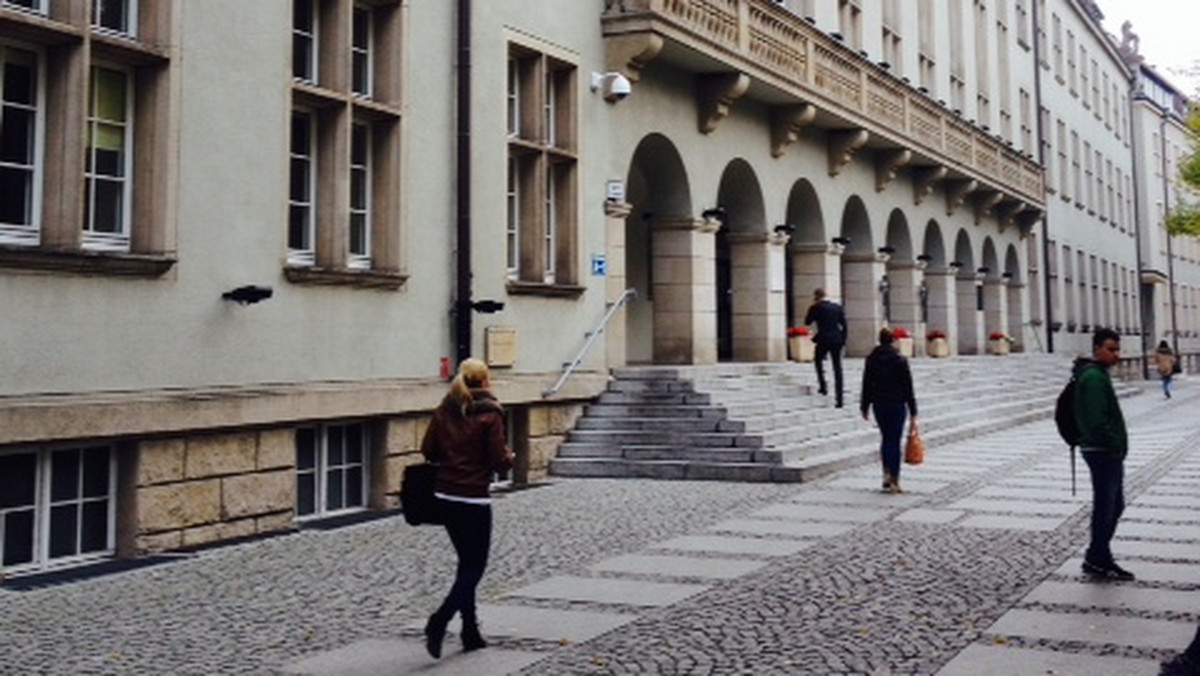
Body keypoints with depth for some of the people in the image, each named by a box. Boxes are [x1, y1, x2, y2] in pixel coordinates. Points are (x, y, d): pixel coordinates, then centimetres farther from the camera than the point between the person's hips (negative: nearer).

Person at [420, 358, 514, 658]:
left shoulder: (443, 411, 5)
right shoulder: (489, 414, -11)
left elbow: (428, 450, 6)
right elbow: (499, 460, -13)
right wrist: (509, 458, 8)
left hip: (445, 496, 6)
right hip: (474, 498, -6)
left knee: (466, 562, 18)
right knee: (475, 566, 3)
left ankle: (470, 632, 21)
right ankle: (438, 623, -13)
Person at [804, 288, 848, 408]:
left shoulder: (816, 307, -5)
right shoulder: (837, 307, 8)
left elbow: (807, 322, 2)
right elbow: (844, 325, 7)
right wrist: (843, 340, 12)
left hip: (823, 340, -4)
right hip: (837, 340, 4)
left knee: (818, 360, 24)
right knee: (837, 369, 5)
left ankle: (822, 386, 12)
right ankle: (839, 398, 2)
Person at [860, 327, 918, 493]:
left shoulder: (871, 360, 1)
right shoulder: (900, 361, -9)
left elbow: (866, 385, 5)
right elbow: (908, 388, -7)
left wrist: (865, 407, 13)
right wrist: (913, 413, -3)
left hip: (879, 405, 3)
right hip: (897, 405, -3)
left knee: (886, 439, 18)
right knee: (894, 441, 1)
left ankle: (887, 473, 4)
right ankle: (894, 481, 1)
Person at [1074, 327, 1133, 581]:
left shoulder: (1099, 374, 17)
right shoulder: (1093, 377, -18)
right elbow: (1097, 420, -25)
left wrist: (1118, 446, 17)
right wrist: (1115, 445, -17)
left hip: (1111, 454, 11)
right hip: (1103, 452, -11)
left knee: (1115, 505, 16)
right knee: (1105, 507, -3)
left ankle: (1098, 556, 23)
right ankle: (1097, 560, 7)